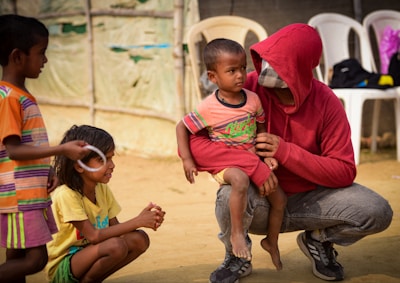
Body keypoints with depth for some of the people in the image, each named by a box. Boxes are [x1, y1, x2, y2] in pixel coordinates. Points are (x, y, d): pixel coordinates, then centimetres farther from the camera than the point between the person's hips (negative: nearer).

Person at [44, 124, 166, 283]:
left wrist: (144, 219, -17)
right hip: (61, 268, -8)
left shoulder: (102, 189, 3)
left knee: (139, 239, -11)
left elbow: (114, 227, 2)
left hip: (86, 255, 8)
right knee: (116, 245, -32)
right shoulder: (66, 194, -22)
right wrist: (136, 222, -26)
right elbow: (93, 236, -26)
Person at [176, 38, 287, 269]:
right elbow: (182, 127, -6)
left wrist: (268, 153, 0)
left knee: (279, 197, 5)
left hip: (251, 159, 5)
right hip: (223, 163, -5)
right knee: (240, 180, -39)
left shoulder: (253, 99, -4)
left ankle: (271, 242, 30)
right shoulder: (209, 108, -16)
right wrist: (187, 160, -15)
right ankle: (237, 234, -23)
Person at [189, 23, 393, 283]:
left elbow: (344, 172, -14)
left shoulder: (326, 103, -14)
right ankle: (237, 258, -2)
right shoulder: (245, 90, -19)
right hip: (259, 203, -2)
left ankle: (319, 239, 13)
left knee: (378, 213, -20)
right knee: (232, 195, -37)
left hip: (309, 200, 2)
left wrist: (287, 152, -28)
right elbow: (192, 142, -23)